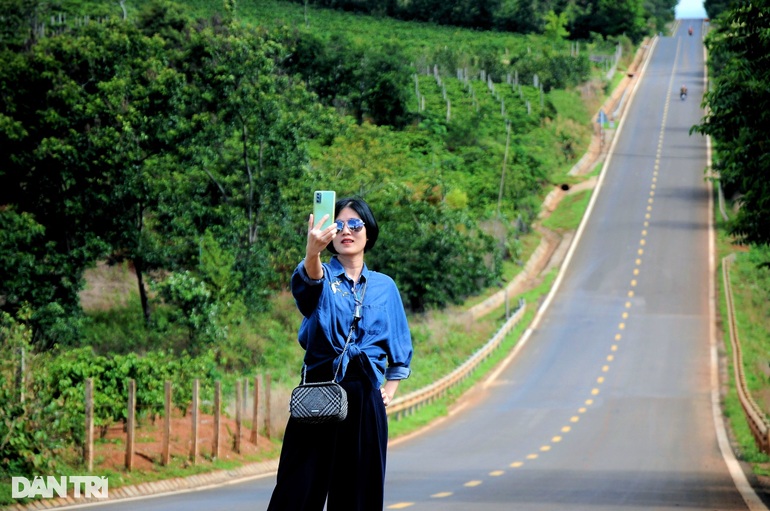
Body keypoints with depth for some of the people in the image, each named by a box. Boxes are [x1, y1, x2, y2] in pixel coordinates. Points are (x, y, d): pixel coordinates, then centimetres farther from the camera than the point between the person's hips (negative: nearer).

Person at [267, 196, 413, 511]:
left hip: (365, 400, 3)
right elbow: (307, 281, -26)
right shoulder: (323, 278, 1)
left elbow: (400, 348, 22)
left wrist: (390, 390, 10)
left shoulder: (385, 286, 11)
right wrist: (312, 252, -47)